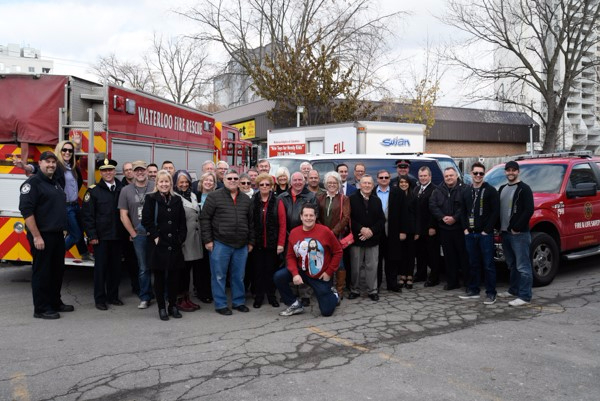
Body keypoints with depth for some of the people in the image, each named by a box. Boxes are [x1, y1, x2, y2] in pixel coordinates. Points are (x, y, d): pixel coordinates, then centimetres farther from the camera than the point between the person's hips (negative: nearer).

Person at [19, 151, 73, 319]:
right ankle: (41, 309, 7)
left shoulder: (55, 184, 16)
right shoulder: (32, 182, -10)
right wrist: (36, 236, -21)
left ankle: (55, 302, 27)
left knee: (57, 271, 15)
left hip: (57, 236, 9)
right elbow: (26, 210, -18)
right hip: (42, 236, -9)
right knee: (41, 272, -1)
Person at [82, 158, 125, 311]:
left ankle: (113, 295, 22)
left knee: (116, 266, 9)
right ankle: (100, 299, 12)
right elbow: (87, 215, -5)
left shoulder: (122, 190, 7)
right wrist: (92, 236, -11)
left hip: (117, 236, 3)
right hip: (101, 236, -3)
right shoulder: (93, 191, -2)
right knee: (101, 267, 3)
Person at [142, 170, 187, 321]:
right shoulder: (151, 199, -1)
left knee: (174, 276, 8)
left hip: (174, 245, 3)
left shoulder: (177, 200, 10)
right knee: (159, 277, 5)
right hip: (158, 245, -3)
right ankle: (161, 307, 15)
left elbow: (182, 222, 10)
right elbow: (146, 220, -8)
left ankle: (173, 305, 21)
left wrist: (181, 238, 0)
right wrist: (155, 236, -10)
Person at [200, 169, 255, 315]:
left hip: (241, 245, 4)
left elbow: (250, 222, 17)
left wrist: (251, 241, 14)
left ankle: (238, 302, 26)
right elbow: (205, 218, -5)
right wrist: (208, 240, -9)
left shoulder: (245, 199, 12)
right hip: (220, 244, -4)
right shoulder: (214, 197, -3)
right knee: (219, 276, 4)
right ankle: (220, 304, 16)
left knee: (239, 276, 12)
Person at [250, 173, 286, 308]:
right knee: (258, 270, 7)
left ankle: (271, 296, 21)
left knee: (271, 270, 7)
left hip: (272, 244, -1)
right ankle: (258, 296, 19)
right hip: (257, 243, 1)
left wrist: (281, 243, -9)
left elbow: (282, 224, -4)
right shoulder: (252, 202, 2)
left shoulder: (277, 202, -2)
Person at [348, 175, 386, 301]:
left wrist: (372, 231, -8)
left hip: (372, 239, 3)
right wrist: (361, 229, -15)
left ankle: (372, 290, 15)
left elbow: (382, 220, 7)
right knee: (355, 266, 4)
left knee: (372, 266, 4)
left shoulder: (377, 200, 10)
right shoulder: (352, 199, -1)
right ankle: (355, 290, 17)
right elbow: (349, 218, -7)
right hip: (356, 238, -2)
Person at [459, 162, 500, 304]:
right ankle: (473, 291, 21)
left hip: (485, 234, -5)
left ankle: (491, 293, 7)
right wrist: (465, 229, 4)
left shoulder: (490, 190, -4)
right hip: (470, 234, 5)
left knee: (488, 264, -1)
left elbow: (495, 212, -9)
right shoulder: (466, 191, 13)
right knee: (473, 263, 12)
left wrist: (486, 230, -12)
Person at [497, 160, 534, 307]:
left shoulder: (524, 189, -6)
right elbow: (499, 209, 20)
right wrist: (500, 227, 7)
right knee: (512, 265, 17)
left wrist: (517, 228, -16)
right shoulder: (503, 188, 17)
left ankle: (525, 296, -2)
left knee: (523, 266, -5)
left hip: (519, 234, -7)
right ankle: (514, 290, 27)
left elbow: (529, 210, -14)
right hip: (505, 233, 8)